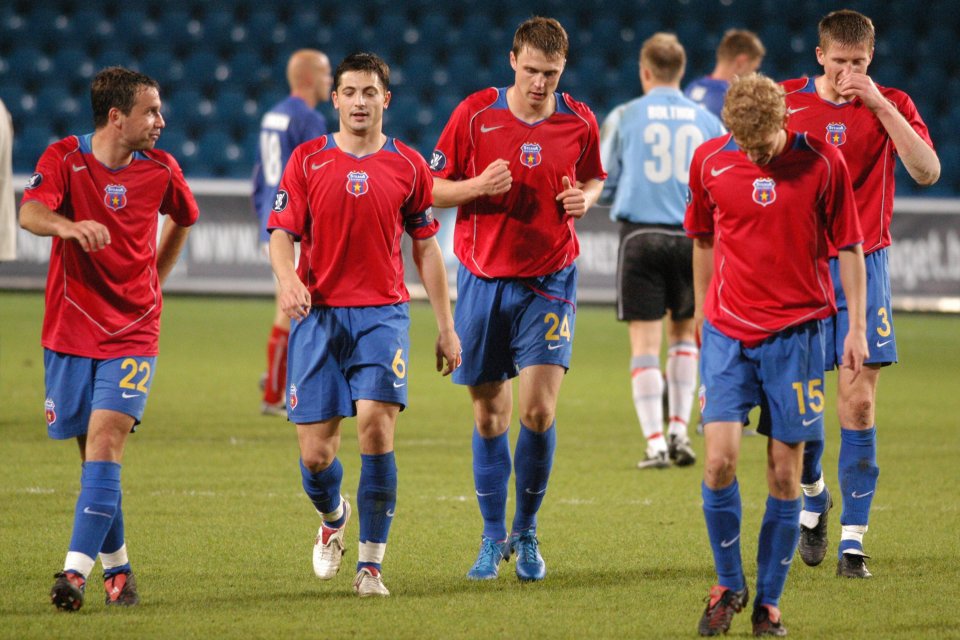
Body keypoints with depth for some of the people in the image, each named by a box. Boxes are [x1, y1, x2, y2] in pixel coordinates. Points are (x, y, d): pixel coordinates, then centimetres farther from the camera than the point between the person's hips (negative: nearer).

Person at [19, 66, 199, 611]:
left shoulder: (161, 169, 1)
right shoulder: (64, 158, -7)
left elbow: (183, 220, 23)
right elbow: (31, 213, -25)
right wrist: (67, 226, -46)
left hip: (133, 330, 0)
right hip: (70, 326, 0)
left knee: (106, 436, -17)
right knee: (92, 445, 6)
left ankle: (77, 570, -24)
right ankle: (117, 565, 22)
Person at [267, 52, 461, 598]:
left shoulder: (408, 166, 6)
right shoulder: (308, 160, 5)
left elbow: (426, 246, 12)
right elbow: (282, 232, 4)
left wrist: (447, 327, 11)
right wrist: (287, 278, -19)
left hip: (383, 313, -1)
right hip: (318, 313, 1)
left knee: (376, 424, -21)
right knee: (315, 454, -3)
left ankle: (371, 563, -9)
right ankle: (334, 519, 34)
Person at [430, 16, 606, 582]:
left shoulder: (580, 122, -2)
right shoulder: (475, 114, -5)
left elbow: (594, 178, 16)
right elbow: (435, 189, 1)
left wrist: (584, 199, -7)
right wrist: (478, 186, -18)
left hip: (549, 281, 0)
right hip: (483, 279, 0)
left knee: (539, 408, -12)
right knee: (489, 414, 6)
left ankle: (526, 534, 7)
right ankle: (493, 539, 20)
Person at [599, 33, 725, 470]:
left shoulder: (625, 117, 2)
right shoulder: (707, 122, 7)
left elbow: (601, 184, 5)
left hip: (640, 234, -2)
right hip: (691, 237, 2)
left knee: (645, 344, 0)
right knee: (683, 334, 20)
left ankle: (656, 444, -7)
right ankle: (679, 432, 12)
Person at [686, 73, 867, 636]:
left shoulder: (822, 162, -6)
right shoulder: (709, 161, 0)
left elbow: (849, 245, 2)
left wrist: (857, 326, -1)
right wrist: (703, 315, 20)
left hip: (796, 330, -1)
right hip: (728, 331, 1)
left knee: (785, 474, 0)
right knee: (720, 458, -11)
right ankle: (729, 585, 8)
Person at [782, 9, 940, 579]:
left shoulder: (891, 106, 0)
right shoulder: (785, 102, 2)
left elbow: (927, 172, -16)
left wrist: (881, 106, -21)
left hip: (862, 266, -1)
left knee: (859, 400, -8)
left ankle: (853, 542, -4)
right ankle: (814, 500, 31)